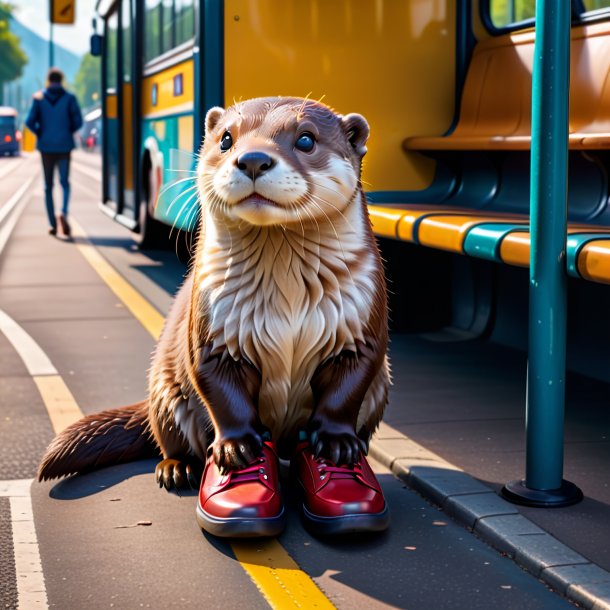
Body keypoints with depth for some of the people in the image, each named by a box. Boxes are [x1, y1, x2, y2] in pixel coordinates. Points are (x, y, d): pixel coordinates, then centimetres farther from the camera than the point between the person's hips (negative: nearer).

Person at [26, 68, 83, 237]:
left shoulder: (39, 97, -2)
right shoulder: (69, 98, -3)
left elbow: (30, 122, -8)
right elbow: (78, 122, -7)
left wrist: (40, 133, 9)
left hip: (46, 146, 1)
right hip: (64, 145, -1)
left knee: (48, 186, 9)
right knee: (64, 182, 7)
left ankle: (53, 224, 5)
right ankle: (64, 213, -20)